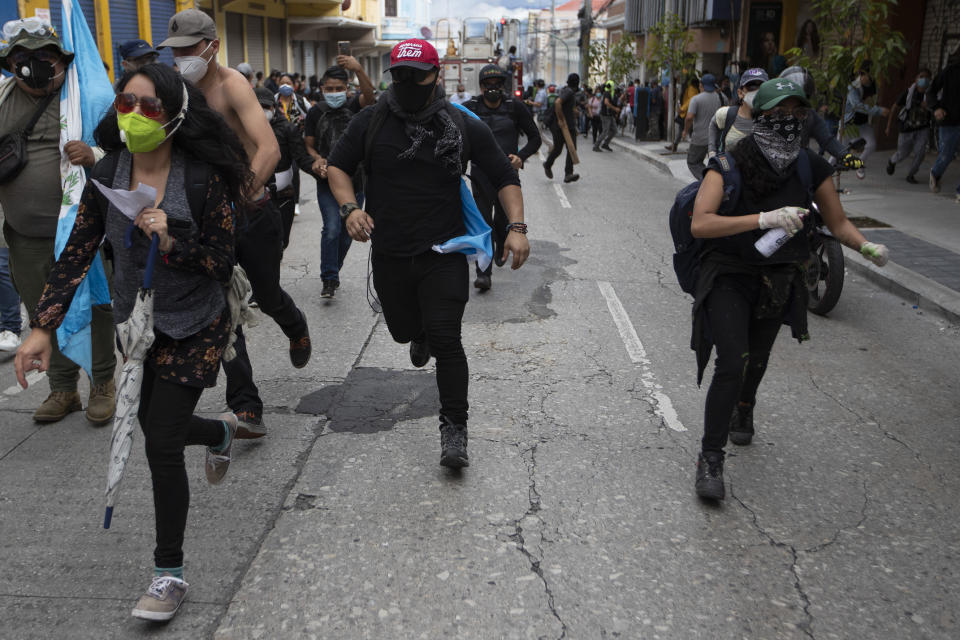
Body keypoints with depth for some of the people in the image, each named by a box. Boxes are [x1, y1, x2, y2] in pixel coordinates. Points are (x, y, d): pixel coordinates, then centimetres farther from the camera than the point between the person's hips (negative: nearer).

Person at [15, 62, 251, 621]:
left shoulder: (202, 178, -18)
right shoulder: (108, 175, -5)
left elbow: (223, 265, -15)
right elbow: (76, 256, -2)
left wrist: (171, 244, -32)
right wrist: (43, 327, -8)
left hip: (193, 328, -5)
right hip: (136, 323, 6)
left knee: (161, 444, -9)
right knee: (156, 425, 20)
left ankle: (170, 574, 7)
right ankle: (221, 432, 56)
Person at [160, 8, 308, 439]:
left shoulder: (232, 85, -16)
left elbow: (269, 150, -31)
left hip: (253, 213, -5)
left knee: (267, 298, 15)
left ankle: (296, 329, 53)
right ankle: (248, 412, -1)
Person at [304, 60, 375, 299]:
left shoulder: (354, 105, -1)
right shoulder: (316, 112, 1)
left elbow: (369, 96, -24)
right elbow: (309, 145, 8)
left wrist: (359, 70, -41)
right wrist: (317, 159, -14)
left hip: (354, 181, 1)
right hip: (327, 182, -1)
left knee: (346, 232, 10)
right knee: (332, 229, -15)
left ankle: (333, 272, 32)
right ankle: (329, 279, -7)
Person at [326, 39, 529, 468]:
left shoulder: (465, 127, -2)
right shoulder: (370, 122, 0)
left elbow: (505, 178, 3)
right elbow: (337, 166, 8)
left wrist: (516, 227, -11)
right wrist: (350, 208, -12)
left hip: (444, 255, -2)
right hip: (389, 255, 3)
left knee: (446, 340, -10)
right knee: (402, 329, 19)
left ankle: (454, 428, 4)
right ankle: (422, 334, 58)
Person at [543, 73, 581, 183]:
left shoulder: (571, 92, 15)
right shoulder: (568, 91, -15)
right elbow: (557, 103, -30)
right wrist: (560, 120, -28)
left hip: (569, 125, 9)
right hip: (559, 125, -9)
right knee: (558, 149, 3)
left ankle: (568, 174, -9)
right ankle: (547, 165, 32)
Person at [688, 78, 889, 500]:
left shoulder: (812, 168, -7)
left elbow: (838, 222, 2)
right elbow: (699, 224, -32)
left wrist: (866, 247, -18)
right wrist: (765, 219, -42)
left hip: (778, 279, 5)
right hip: (729, 276, -4)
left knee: (757, 358, 24)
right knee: (732, 363, -20)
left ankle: (743, 408, 56)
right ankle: (710, 458, -8)